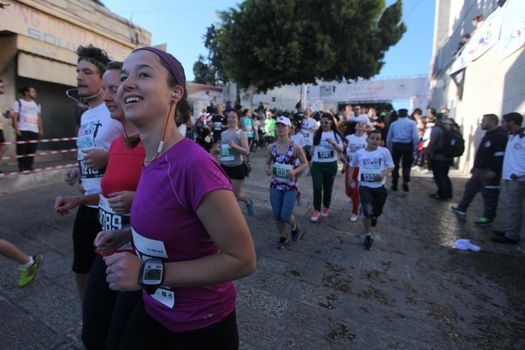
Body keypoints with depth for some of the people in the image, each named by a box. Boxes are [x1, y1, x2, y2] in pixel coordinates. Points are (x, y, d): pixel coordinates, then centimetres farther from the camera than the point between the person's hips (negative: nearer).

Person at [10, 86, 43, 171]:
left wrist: (41, 129, 10)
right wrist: (16, 129, -12)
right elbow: (14, 116, -3)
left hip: (34, 131, 5)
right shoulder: (18, 102, 3)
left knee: (31, 150, 2)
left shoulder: (36, 105, 19)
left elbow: (39, 118, 18)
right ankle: (22, 168, 0)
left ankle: (29, 167, 9)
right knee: (22, 150, -5)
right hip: (23, 130, -4)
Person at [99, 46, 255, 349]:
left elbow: (242, 259, -25)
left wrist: (150, 273, -24)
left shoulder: (194, 164, -30)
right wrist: (127, 234, 0)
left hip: (201, 324, -6)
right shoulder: (152, 159, -4)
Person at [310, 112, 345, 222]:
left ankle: (326, 208, 30)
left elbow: (341, 150, -10)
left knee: (328, 188, 12)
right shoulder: (317, 134, 2)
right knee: (317, 187, -9)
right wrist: (311, 160, 17)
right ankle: (316, 210, 2)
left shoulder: (336, 134, -2)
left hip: (331, 165, 0)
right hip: (317, 165, 0)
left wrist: (333, 143, -26)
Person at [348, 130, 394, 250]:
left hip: (379, 186, 1)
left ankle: (373, 216, 56)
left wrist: (384, 173, -20)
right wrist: (350, 178, 16)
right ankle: (368, 235, 4)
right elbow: (352, 165, 17)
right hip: (364, 186, -1)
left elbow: (391, 166, -1)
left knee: (377, 211, 16)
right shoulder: (359, 153, 1)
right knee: (367, 211, -15)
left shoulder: (384, 151, -4)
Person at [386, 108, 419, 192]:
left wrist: (389, 149, 18)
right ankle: (405, 182, 1)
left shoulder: (393, 124, 9)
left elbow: (389, 138, 10)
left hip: (396, 145, 1)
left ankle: (395, 184, 16)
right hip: (408, 145, -1)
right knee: (406, 165, 14)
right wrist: (415, 148, -2)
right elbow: (416, 137, -8)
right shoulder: (412, 123, 2)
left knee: (395, 165, 13)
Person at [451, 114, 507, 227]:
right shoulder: (489, 134, 16)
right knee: (470, 188, 15)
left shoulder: (500, 136, -16)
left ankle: (488, 218, 11)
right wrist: (475, 166, 23)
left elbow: (500, 156, -23)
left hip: (490, 172, -10)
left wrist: (494, 171, -26)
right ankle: (462, 209, 25)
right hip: (480, 170, 10)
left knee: (489, 195, 0)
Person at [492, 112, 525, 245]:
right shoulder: (512, 137, 15)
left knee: (513, 207, -4)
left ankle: (512, 236, 3)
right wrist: (505, 173, 13)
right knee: (508, 206, 15)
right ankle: (509, 230, 25)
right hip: (507, 178, 9)